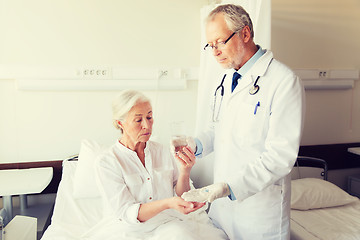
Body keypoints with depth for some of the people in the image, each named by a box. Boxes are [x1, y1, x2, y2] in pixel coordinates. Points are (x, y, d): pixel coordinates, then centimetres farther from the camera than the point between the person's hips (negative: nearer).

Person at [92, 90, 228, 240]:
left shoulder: (163, 152, 5)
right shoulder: (106, 162, -8)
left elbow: (180, 197, 7)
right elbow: (125, 213, -15)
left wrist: (185, 172, -13)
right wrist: (167, 203, -29)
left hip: (168, 224, 5)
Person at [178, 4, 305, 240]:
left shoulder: (285, 81, -18)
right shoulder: (228, 79, 9)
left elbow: (280, 157, -22)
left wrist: (228, 187, -29)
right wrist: (196, 145, -1)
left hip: (260, 210, -7)